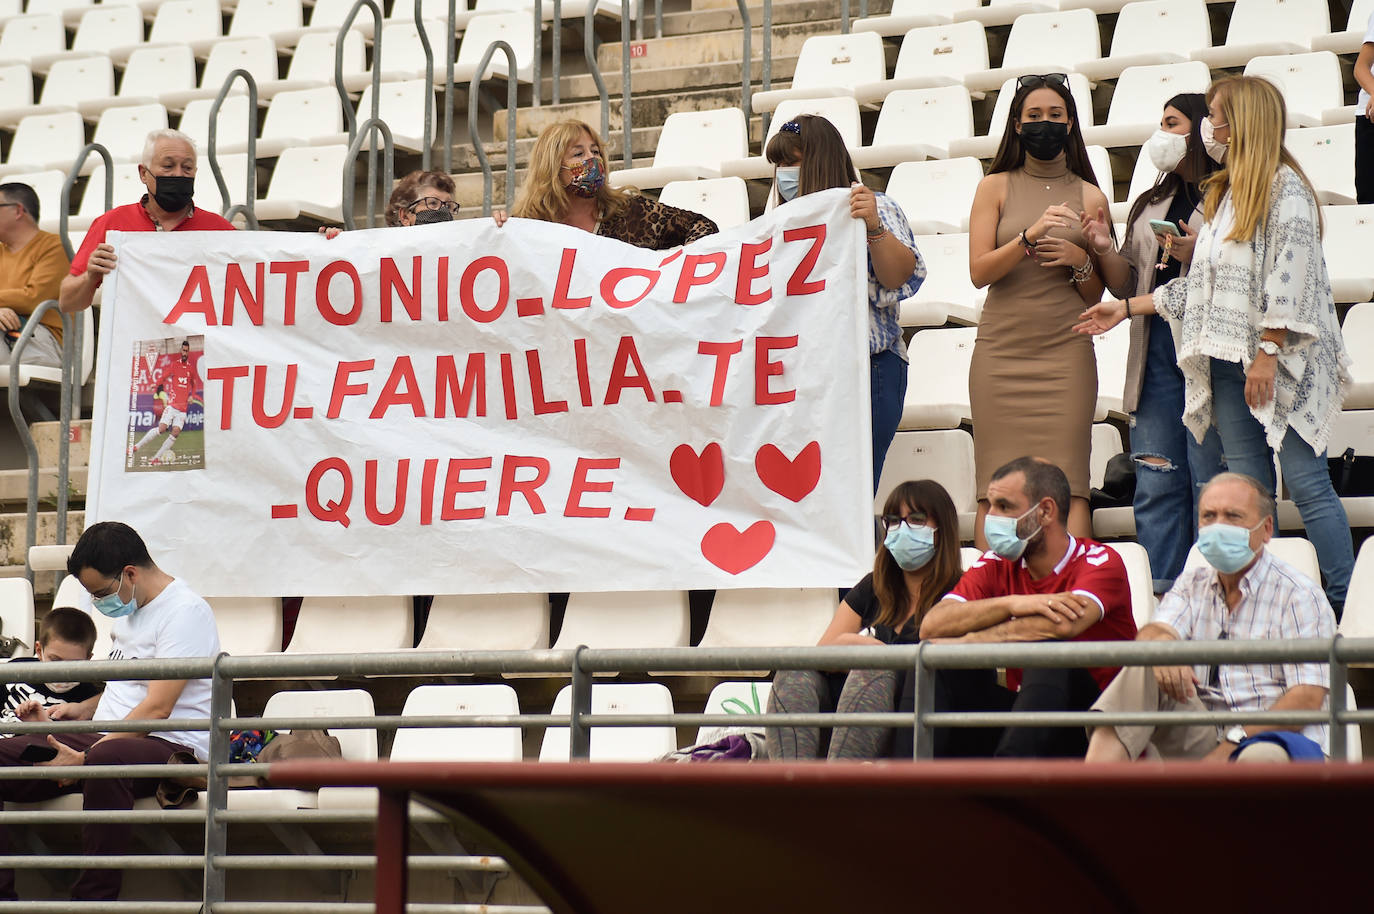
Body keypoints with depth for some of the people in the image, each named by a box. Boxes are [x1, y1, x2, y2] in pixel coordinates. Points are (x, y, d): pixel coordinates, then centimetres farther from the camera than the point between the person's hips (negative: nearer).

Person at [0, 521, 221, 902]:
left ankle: (94, 902, -39)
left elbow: (156, 709, -18)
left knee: (106, 758, -44)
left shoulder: (184, 611, -10)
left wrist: (84, 759, -20)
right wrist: (77, 711, 16)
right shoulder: (128, 609, 20)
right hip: (106, 738, 9)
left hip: (172, 746, -9)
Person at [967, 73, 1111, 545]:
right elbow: (979, 271, -3)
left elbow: (1096, 295, 15)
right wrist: (1030, 236, -17)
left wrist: (1080, 261, -6)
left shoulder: (1089, 197, 12)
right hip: (1001, 349, 0)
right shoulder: (995, 187, 9)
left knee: (1066, 485, -10)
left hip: (1065, 350, 0)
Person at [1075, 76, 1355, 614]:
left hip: (1280, 363, -8)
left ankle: (1346, 607, -8)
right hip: (1228, 362, 8)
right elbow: (1200, 287, 23)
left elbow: (1290, 277, -14)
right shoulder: (1222, 194, 20)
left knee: (1305, 482, -10)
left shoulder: (1285, 187, -5)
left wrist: (1268, 352, -20)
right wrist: (1127, 308, 24)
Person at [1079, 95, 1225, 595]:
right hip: (1156, 352, 7)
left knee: (1211, 482, -6)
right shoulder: (1150, 205, 23)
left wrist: (1200, 255, -20)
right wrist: (1104, 251, 5)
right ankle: (1160, 600, 5)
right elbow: (1127, 286, 22)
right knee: (1155, 483, 3)